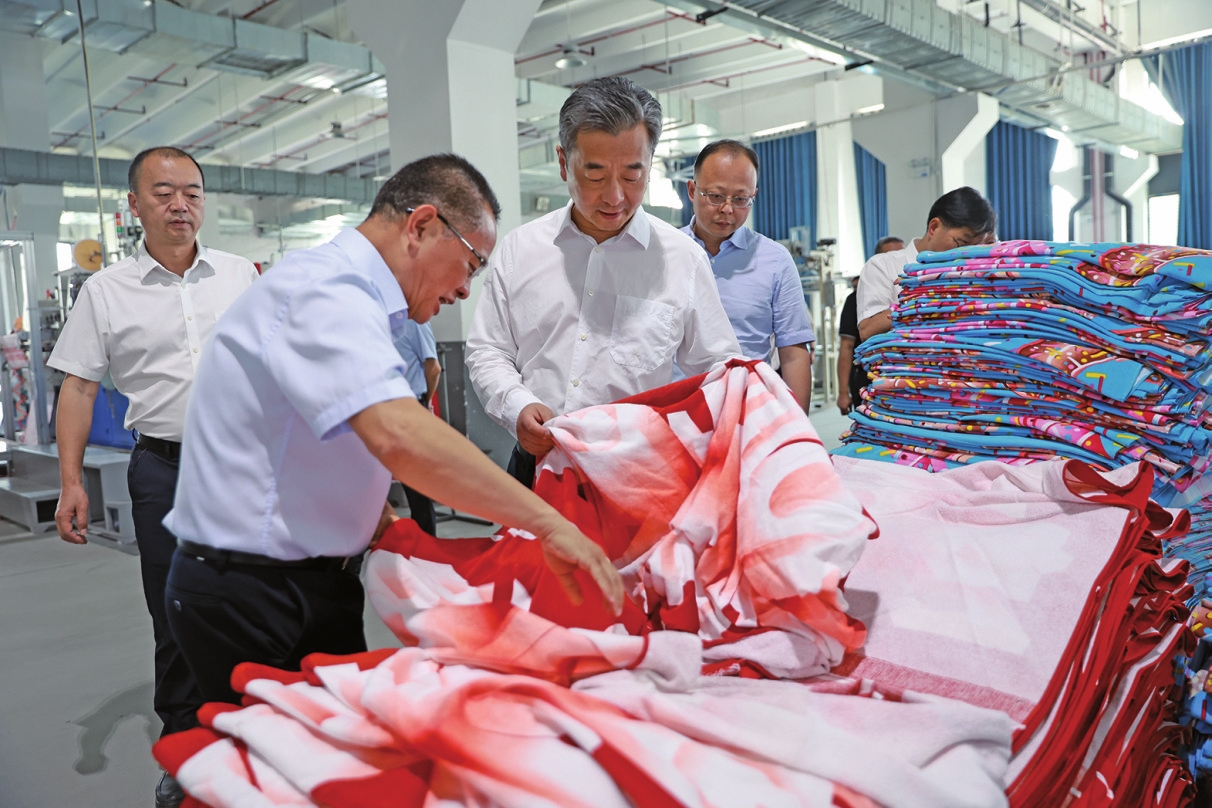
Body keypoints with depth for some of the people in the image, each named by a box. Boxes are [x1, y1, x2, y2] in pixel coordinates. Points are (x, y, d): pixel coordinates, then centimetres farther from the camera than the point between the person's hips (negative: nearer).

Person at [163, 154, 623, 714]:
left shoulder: (339, 292, 14)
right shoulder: (326, 293, -20)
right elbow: (400, 437, -36)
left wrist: (371, 511, 5)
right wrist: (549, 523, -32)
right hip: (253, 600, -9)